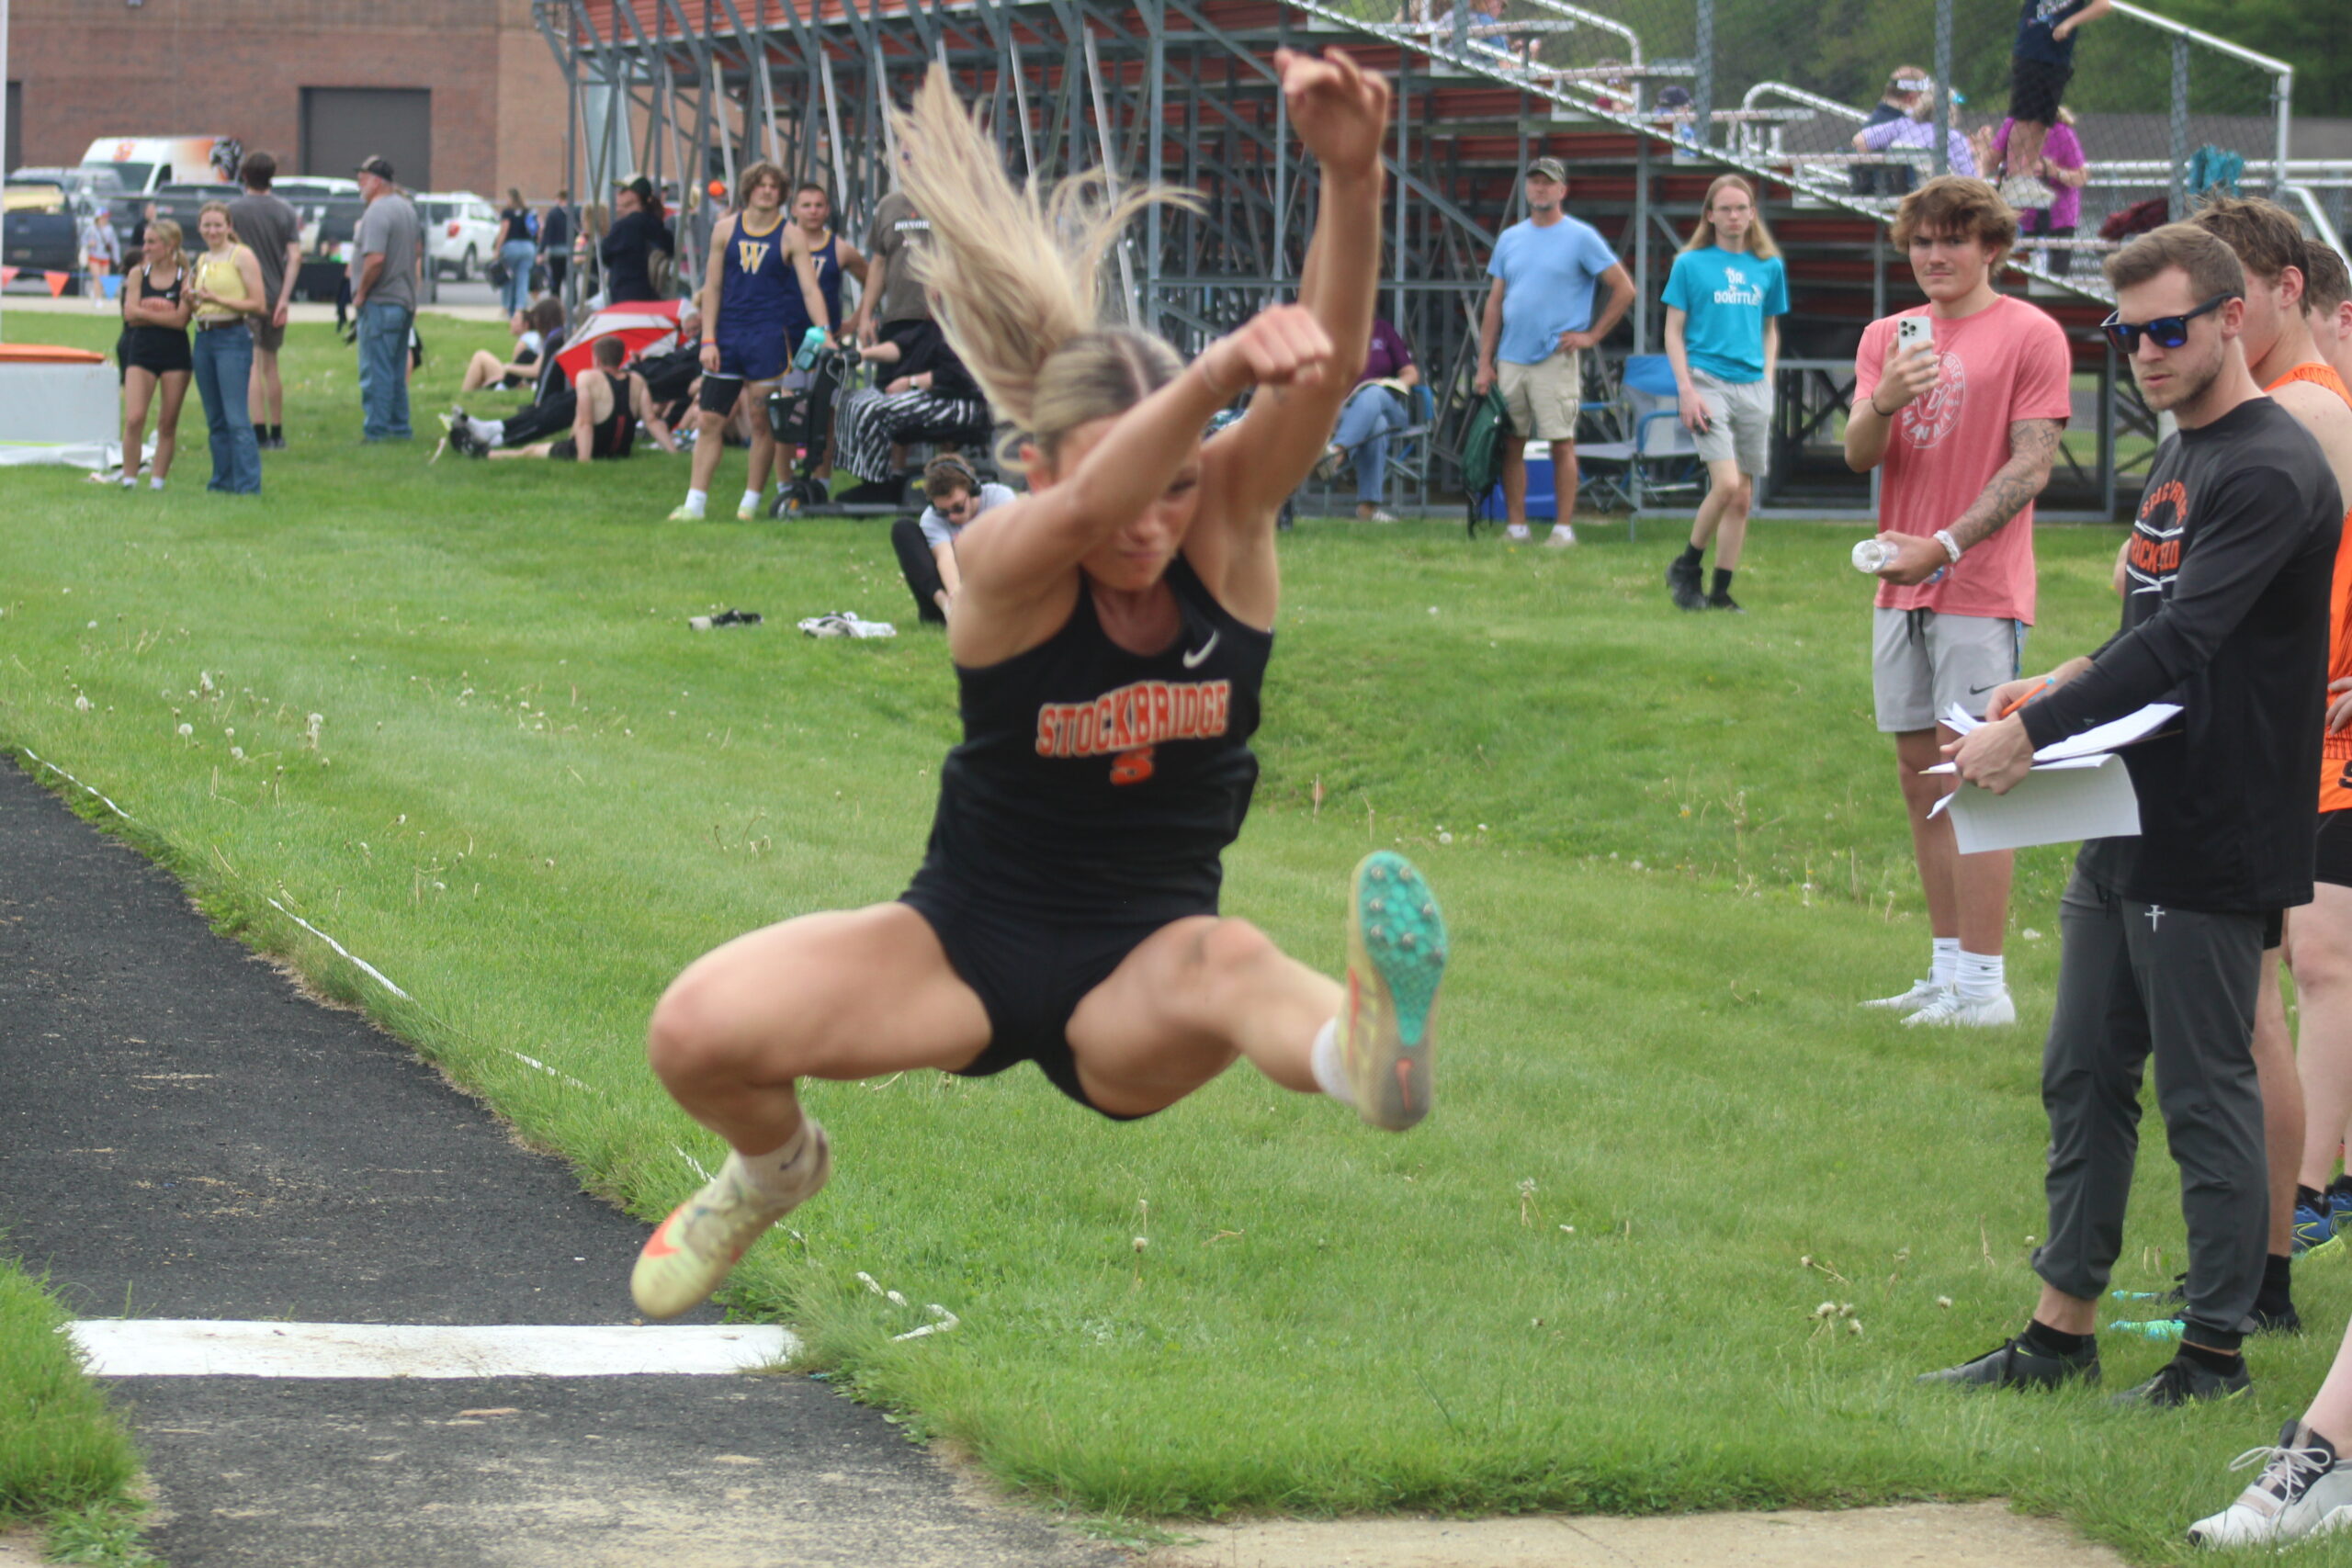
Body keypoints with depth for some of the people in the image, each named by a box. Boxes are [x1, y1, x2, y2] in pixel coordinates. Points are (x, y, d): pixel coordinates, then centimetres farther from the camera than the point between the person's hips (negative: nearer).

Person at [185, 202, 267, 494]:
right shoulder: (202, 261, 16)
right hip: (203, 338, 7)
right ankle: (223, 479, 16)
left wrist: (217, 299, -18)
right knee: (215, 419, 9)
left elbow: (259, 304, -11)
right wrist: (192, 298, 3)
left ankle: (248, 485, -12)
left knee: (236, 418, -12)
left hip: (233, 338, -7)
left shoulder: (242, 257, -5)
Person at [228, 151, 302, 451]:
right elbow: (295, 256, -4)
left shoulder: (234, 210, -5)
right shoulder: (285, 210, 4)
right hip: (276, 295, 4)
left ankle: (260, 433, -17)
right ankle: (277, 432, 19)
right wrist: (284, 298, -7)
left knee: (252, 365, -7)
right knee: (270, 365, 15)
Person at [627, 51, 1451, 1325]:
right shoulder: (1000, 564, -18)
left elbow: (1330, 369, -28)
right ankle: (773, 1168, 15)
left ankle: (1364, 1051, -73)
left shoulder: (1232, 525, -10)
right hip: (969, 944, 0)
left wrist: (1352, 178, -47)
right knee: (698, 1031, -21)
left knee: (1224, 961, -37)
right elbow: (1082, 515, -43)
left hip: (1132, 989, 0)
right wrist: (1218, 372, -62)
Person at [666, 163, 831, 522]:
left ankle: (751, 502, 11)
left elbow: (810, 290, -5)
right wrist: (708, 340, 0)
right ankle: (695, 502, 2)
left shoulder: (791, 236, 0)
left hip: (768, 337, -2)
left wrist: (824, 331, -20)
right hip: (726, 334, 2)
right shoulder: (725, 229, 6)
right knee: (710, 421, 0)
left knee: (763, 424, 1)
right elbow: (712, 287, 7)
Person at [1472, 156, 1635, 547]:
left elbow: (1624, 289, -1)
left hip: (1556, 358, -5)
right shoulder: (1511, 238, 13)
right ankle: (1516, 526, 9)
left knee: (1561, 443, -4)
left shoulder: (1581, 238, 0)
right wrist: (1484, 364, 7)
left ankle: (1564, 528, -1)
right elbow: (1495, 304, 14)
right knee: (1511, 444, 3)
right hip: (1511, 359, 5)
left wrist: (1592, 335, -6)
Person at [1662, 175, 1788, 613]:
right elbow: (1674, 332, 1)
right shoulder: (1691, 264, 1)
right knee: (1727, 483, -17)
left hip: (1753, 387, 4)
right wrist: (1686, 388, -9)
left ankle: (1721, 591, 12)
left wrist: (1767, 378, 7)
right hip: (1707, 380, -4)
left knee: (1742, 497, 4)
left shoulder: (1769, 267, 11)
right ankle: (1686, 568, 1)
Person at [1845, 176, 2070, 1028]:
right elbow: (1858, 455, 5)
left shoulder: (2031, 335, -4)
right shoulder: (1888, 336, 13)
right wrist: (1883, 401, -17)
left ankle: (1983, 985, -7)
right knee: (1919, 776, 8)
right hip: (1903, 587, 6)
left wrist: (1944, 547, -17)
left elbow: (2032, 465, -9)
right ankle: (1948, 971, 16)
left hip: (1981, 590, -6)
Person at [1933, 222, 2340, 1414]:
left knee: (2205, 1093, -1)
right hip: (2128, 823, 10)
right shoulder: (2178, 457, 15)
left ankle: (2217, 1351, 8)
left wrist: (2031, 734, -26)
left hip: (2213, 845, -10)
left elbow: (2183, 642, -24)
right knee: (2084, 1077, 13)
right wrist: (2070, 685, 7)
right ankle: (2063, 1330, 20)